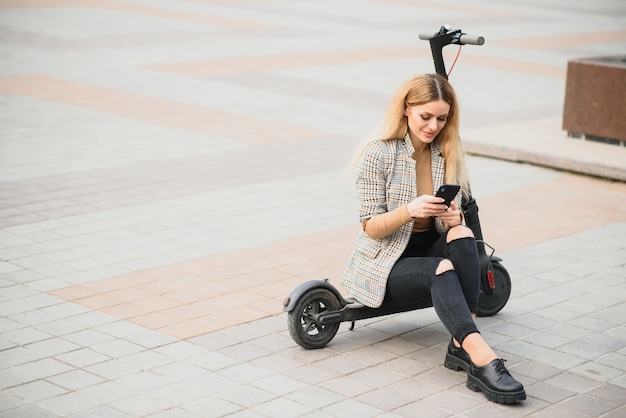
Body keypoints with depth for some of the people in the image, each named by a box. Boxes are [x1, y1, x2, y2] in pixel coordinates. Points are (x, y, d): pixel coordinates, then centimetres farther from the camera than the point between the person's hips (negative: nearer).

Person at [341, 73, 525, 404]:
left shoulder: (448, 154, 4)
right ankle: (482, 358, -51)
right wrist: (410, 210, -31)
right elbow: (371, 228, -12)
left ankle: (461, 345, -36)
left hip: (431, 248, 5)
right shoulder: (378, 154, -11)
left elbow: (454, 220, 8)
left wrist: (454, 217, -18)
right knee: (441, 269, -35)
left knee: (462, 235, -29)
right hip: (384, 263, -5)